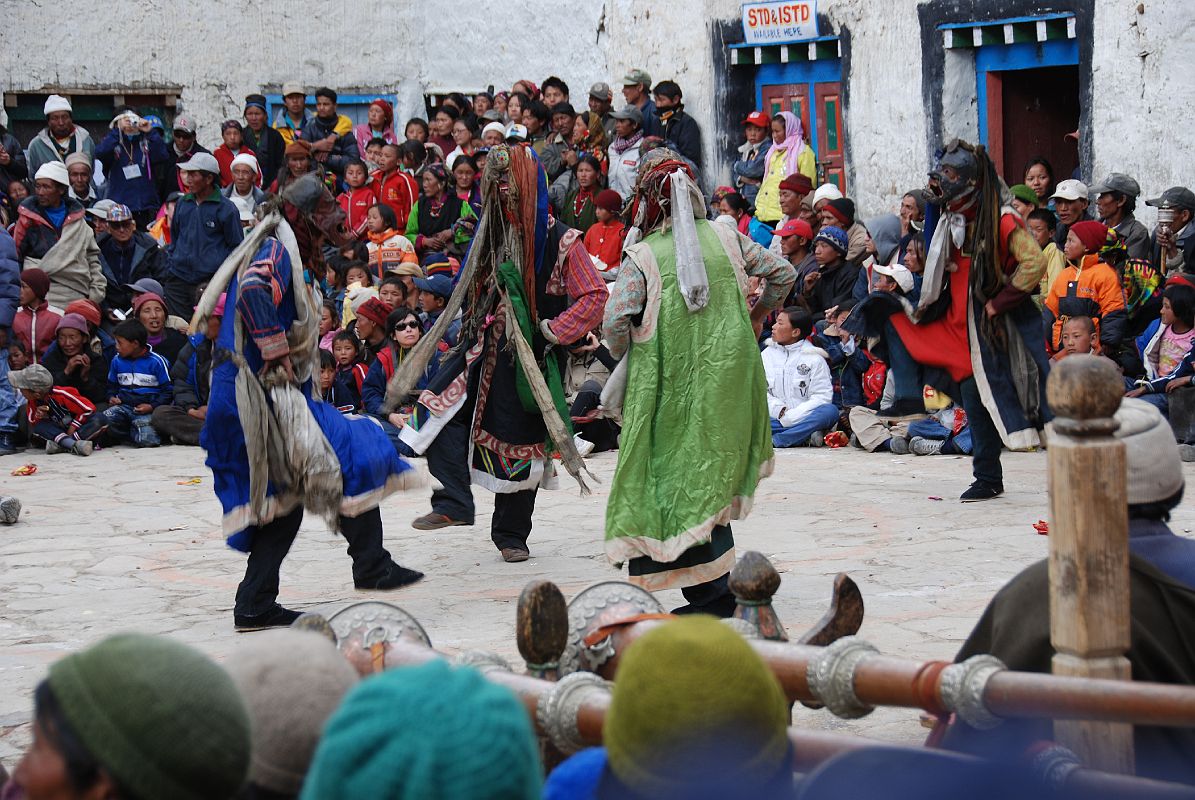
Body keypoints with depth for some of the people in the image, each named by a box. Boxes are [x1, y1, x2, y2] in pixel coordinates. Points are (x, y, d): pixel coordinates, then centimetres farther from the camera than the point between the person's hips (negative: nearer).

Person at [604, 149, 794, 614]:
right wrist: (756, 317, 25)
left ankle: (713, 592, -5)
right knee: (713, 473, 15)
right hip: (729, 378, 4)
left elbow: (615, 321, -17)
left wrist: (623, 357, 3)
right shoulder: (726, 237, 4)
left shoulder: (642, 256, -9)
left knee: (678, 473, 2)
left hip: (670, 384, -4)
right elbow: (782, 273, 9)